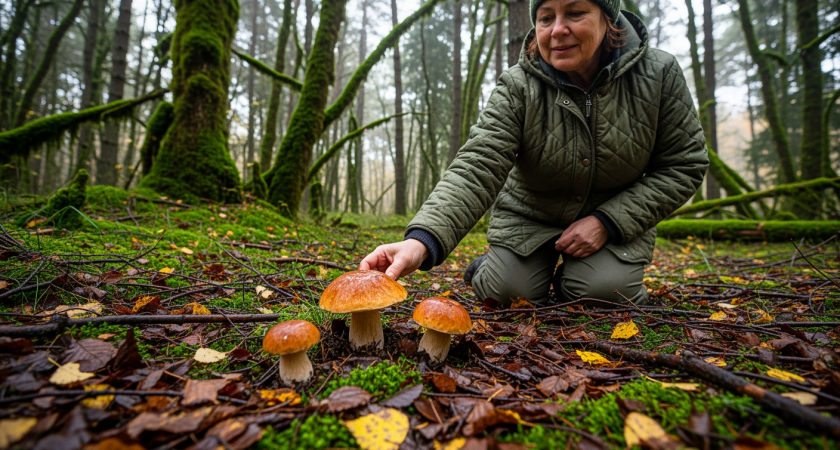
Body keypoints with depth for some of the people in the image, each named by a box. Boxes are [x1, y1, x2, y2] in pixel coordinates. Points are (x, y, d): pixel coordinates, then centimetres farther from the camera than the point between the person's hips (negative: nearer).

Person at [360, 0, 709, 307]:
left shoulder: (659, 75, -14)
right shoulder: (517, 88, -20)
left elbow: (684, 165, -7)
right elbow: (477, 168, -32)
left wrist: (608, 221, -20)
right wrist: (422, 240, -50)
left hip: (614, 218, 2)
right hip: (530, 215, -1)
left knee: (603, 290, -22)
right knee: (511, 292, -18)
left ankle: (571, 274, 14)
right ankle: (487, 267, 17)